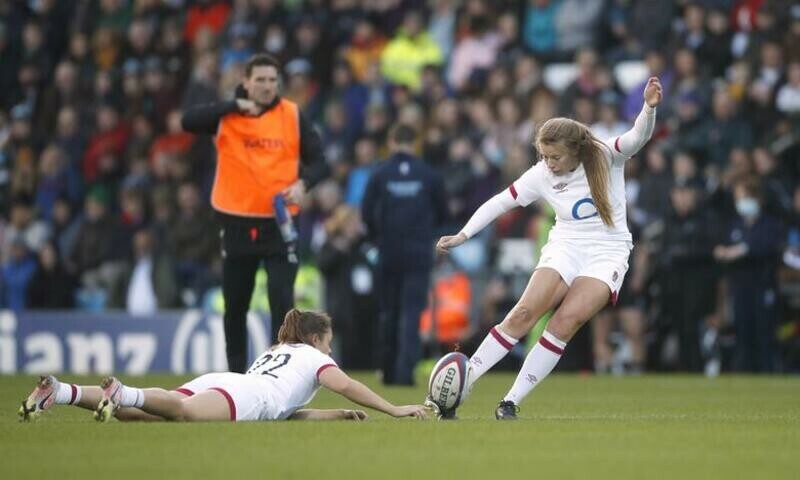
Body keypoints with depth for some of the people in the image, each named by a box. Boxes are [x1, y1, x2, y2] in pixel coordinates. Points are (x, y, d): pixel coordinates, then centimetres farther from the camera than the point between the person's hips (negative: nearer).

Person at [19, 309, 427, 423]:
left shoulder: (275, 352, 44)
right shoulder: (313, 356, 24)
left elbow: (288, 411, 48)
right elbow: (345, 385, 10)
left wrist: (337, 415, 46)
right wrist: (394, 410, 13)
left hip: (211, 382, 7)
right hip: (238, 395, -7)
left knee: (140, 413, -13)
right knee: (187, 411, -39)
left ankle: (61, 392, -33)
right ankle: (125, 393, -62)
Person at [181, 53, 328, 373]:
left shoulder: (293, 116, 2)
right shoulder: (227, 115, 0)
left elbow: (317, 161, 1)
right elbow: (188, 121, -17)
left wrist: (302, 183, -20)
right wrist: (235, 106, -23)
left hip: (279, 224, -1)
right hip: (237, 224, 1)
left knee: (282, 301, -11)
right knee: (235, 307, 10)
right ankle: (236, 375, 23)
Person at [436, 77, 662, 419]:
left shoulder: (605, 157, -10)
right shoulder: (541, 175, -4)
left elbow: (638, 137, -26)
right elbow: (500, 202, 4)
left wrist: (649, 108, -46)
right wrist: (463, 235, -1)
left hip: (608, 253, -2)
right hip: (566, 247, 2)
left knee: (567, 319, -23)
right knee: (525, 312, -20)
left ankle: (511, 402, -16)